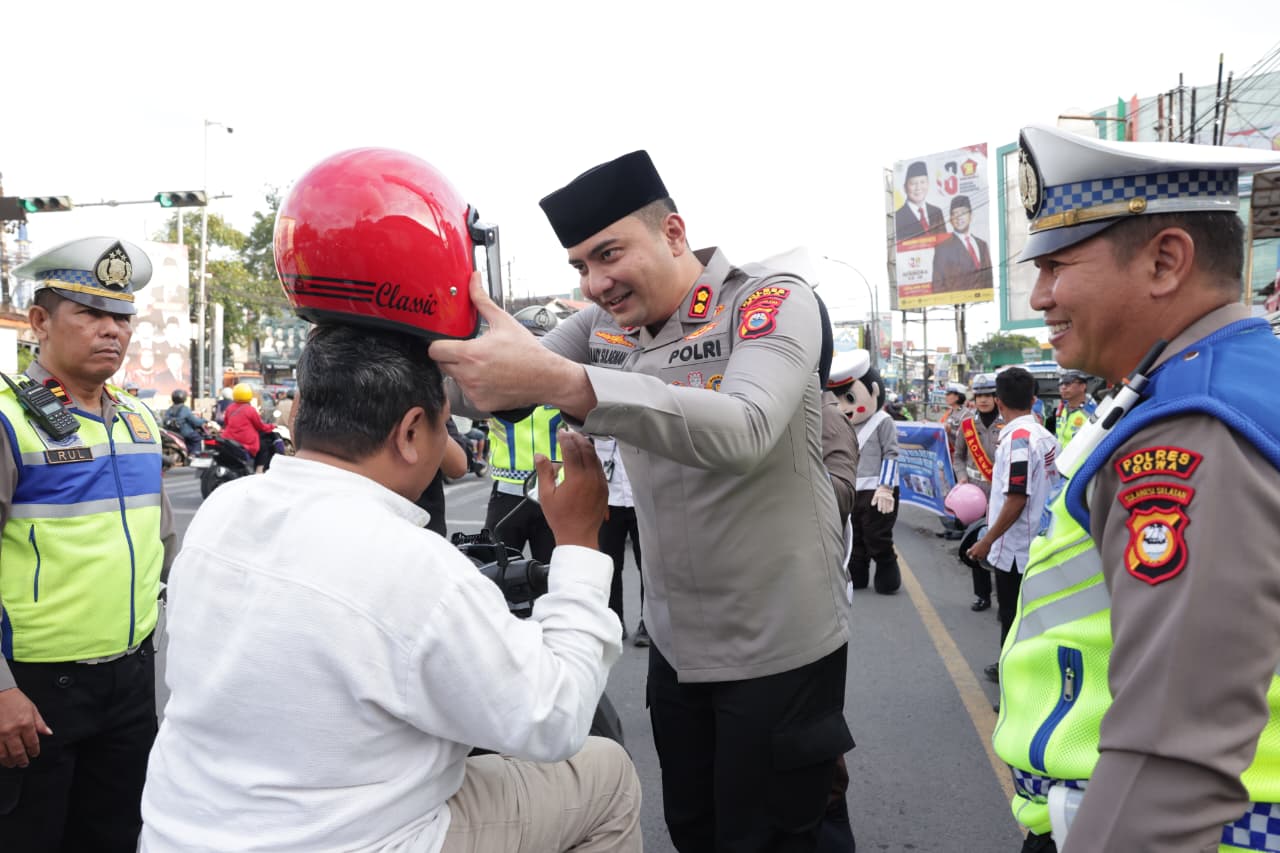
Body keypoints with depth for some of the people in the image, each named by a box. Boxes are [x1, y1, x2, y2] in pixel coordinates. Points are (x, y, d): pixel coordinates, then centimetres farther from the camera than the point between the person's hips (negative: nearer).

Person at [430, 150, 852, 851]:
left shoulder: (771, 302, -17)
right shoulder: (604, 324, 1)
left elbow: (743, 432, -35)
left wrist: (563, 382, -45)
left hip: (777, 648, -5)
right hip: (673, 641, 6)